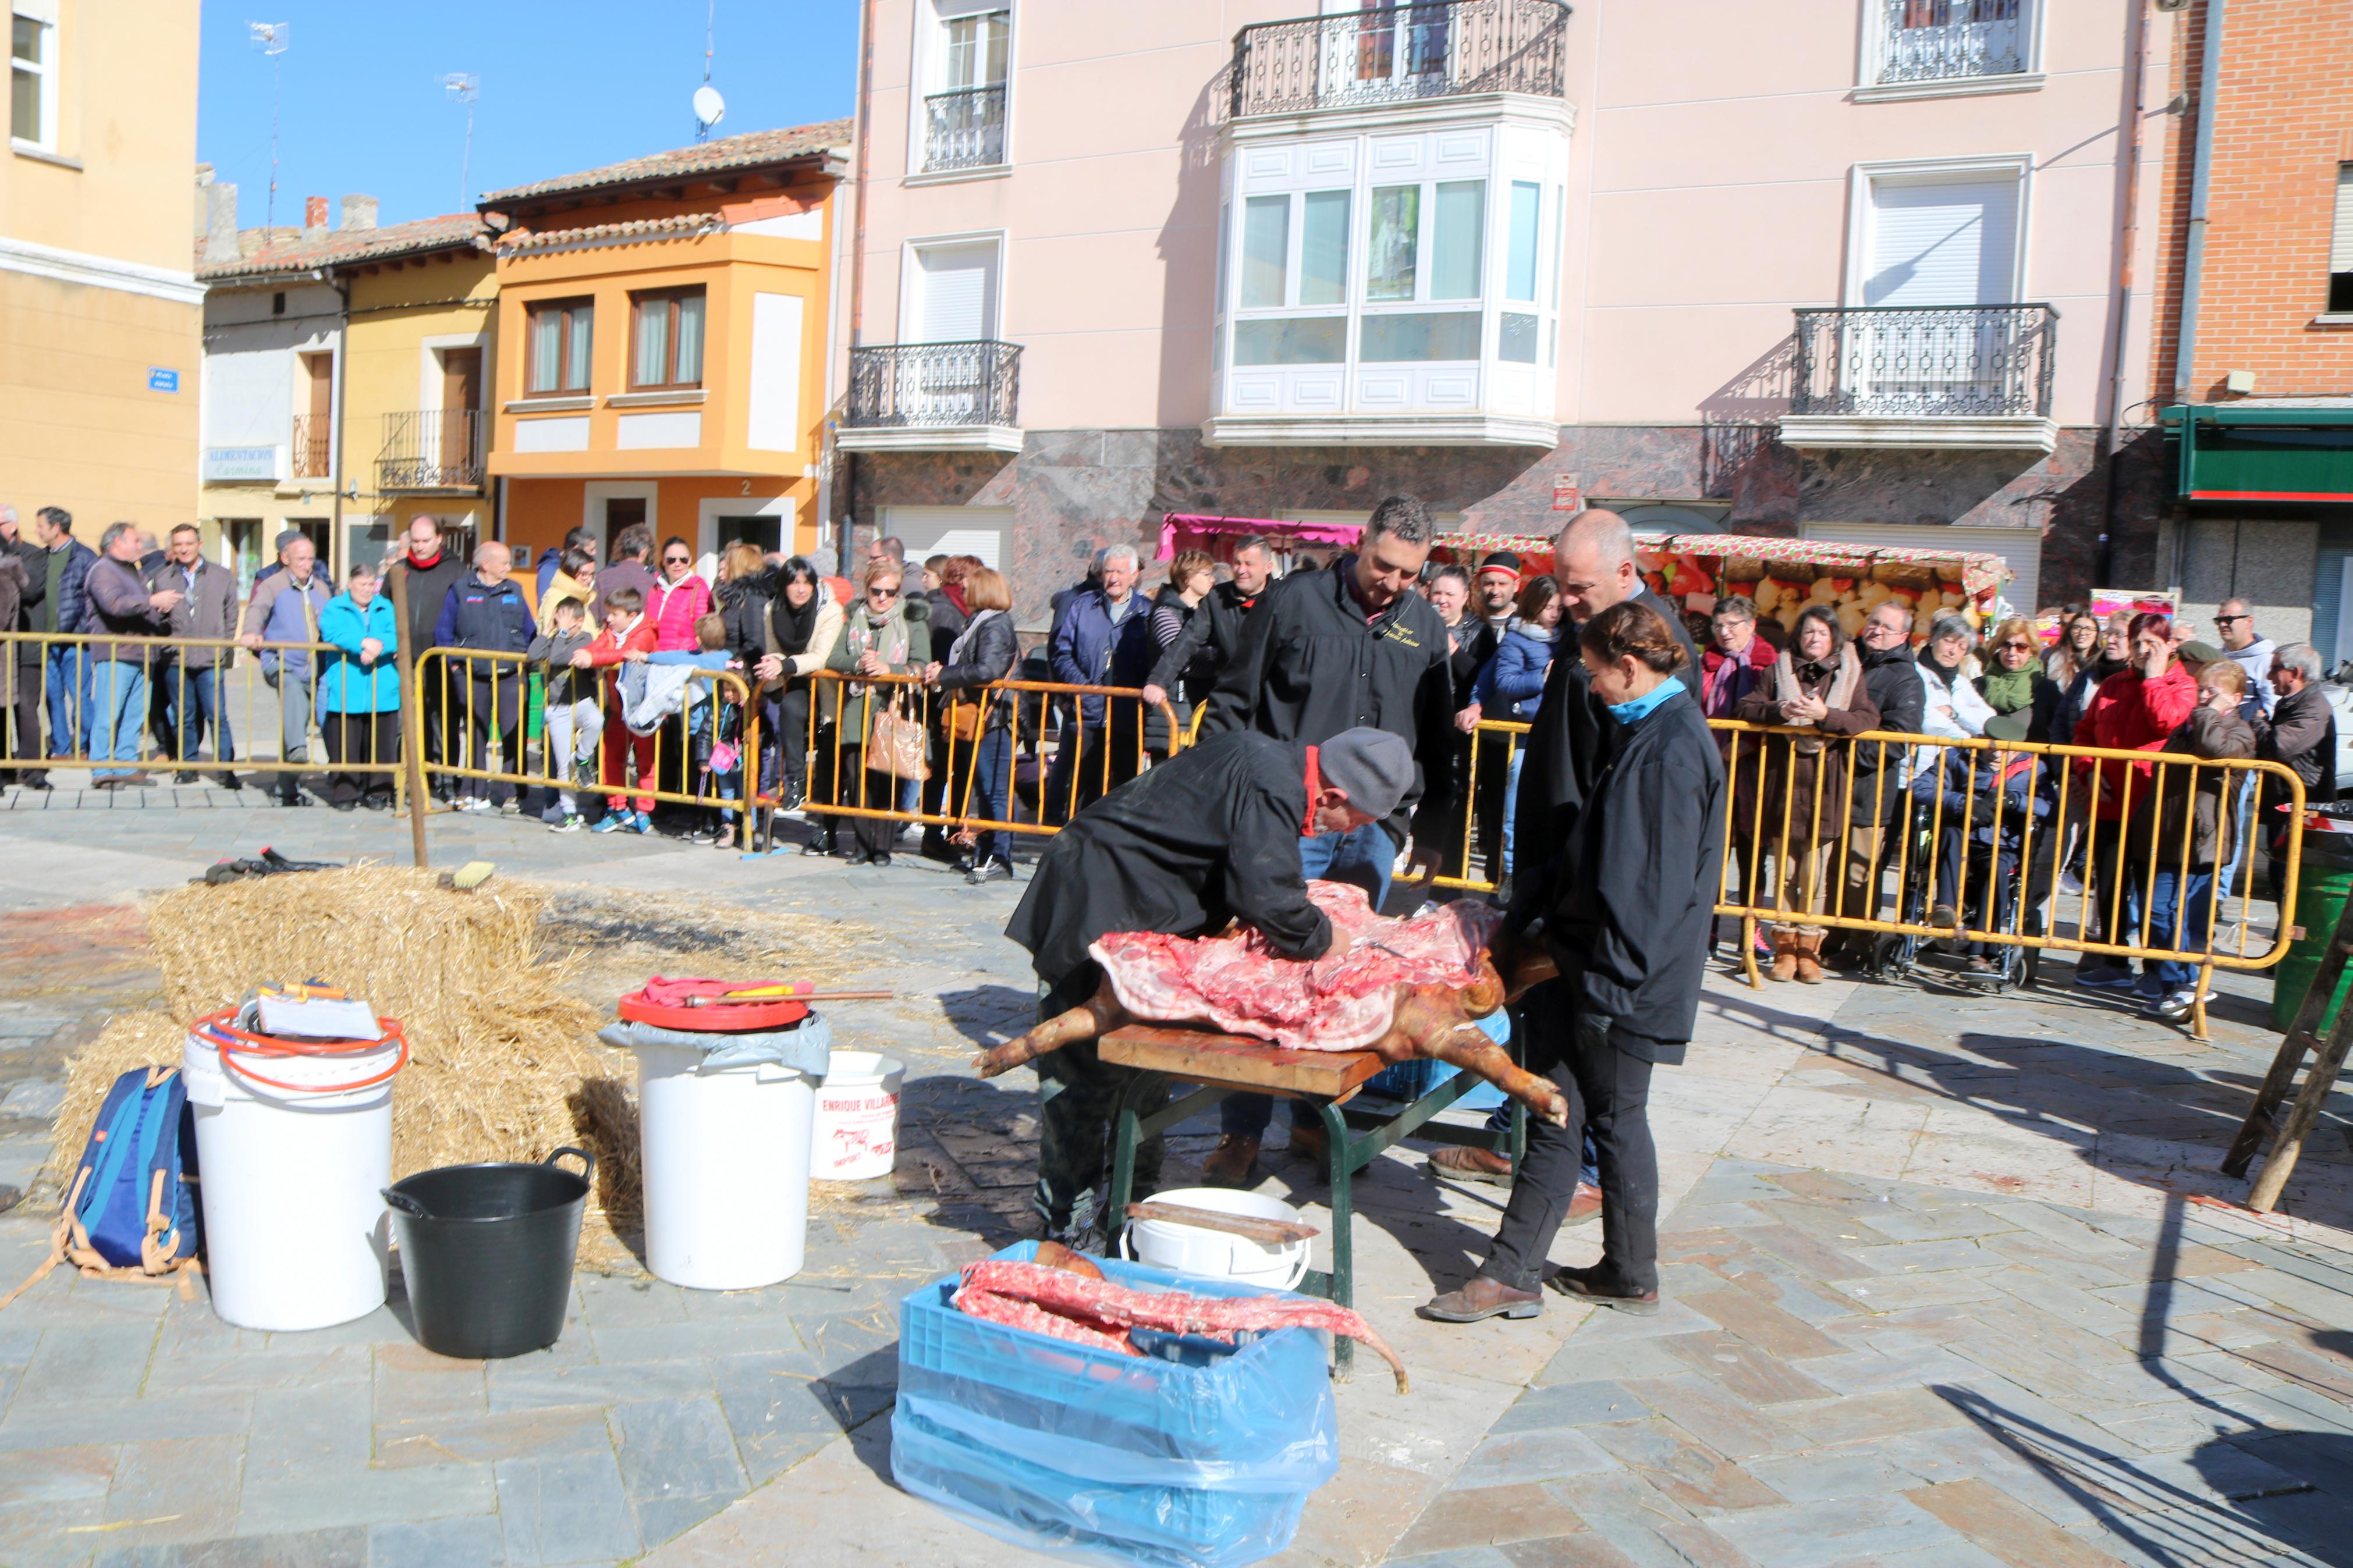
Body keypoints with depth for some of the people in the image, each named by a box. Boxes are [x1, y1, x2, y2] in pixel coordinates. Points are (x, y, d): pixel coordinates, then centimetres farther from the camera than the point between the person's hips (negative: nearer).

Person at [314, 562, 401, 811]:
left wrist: (379, 645, -21)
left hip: (382, 693, 2)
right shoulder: (335, 608, 9)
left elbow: (396, 636, -1)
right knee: (345, 744, -2)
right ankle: (344, 793, 6)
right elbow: (332, 633, -10)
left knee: (380, 744, 2)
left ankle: (379, 792, 12)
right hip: (345, 693, -2)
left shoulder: (387, 608, 16)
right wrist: (363, 642, -23)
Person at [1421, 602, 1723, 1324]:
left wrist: (1612, 972, -20)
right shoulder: (1648, 734, 12)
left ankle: (1632, 1277, 24)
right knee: (1557, 1118, 9)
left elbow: (1655, 883, -22)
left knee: (1615, 1120, 6)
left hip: (1622, 980, -9)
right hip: (1586, 962, 9)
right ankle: (1510, 1273, 15)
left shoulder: (1671, 748, -19)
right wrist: (1543, 908, 21)